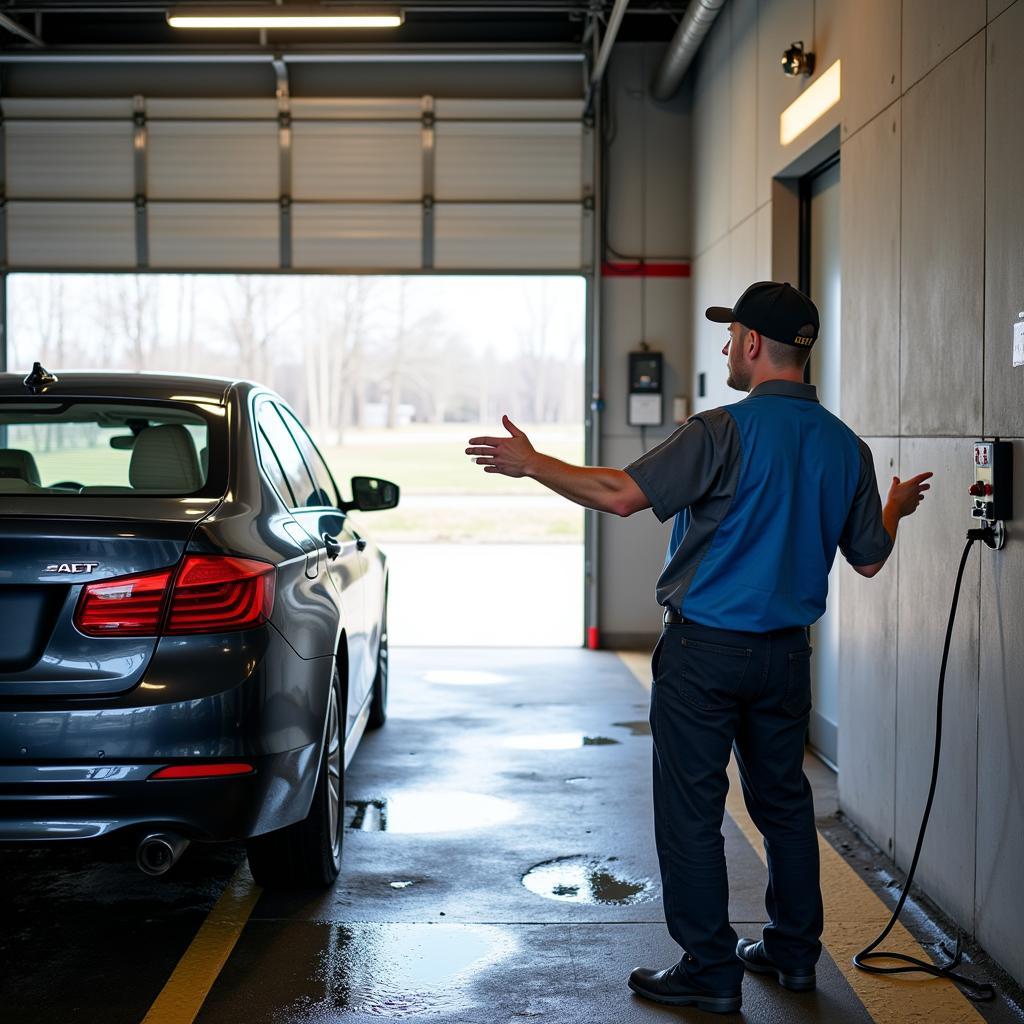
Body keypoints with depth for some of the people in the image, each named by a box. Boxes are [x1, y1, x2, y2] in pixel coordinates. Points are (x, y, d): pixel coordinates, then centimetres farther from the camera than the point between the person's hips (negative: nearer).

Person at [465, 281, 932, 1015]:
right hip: (787, 652, 7)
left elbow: (621, 494, -21)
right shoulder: (847, 447, 2)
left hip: (706, 651, -6)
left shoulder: (724, 432, -17)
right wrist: (897, 508, 31)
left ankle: (710, 970, 8)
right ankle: (794, 952, 29)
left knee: (692, 810, 3)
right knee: (784, 800, 19)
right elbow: (869, 559, 10)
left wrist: (531, 464, -9)